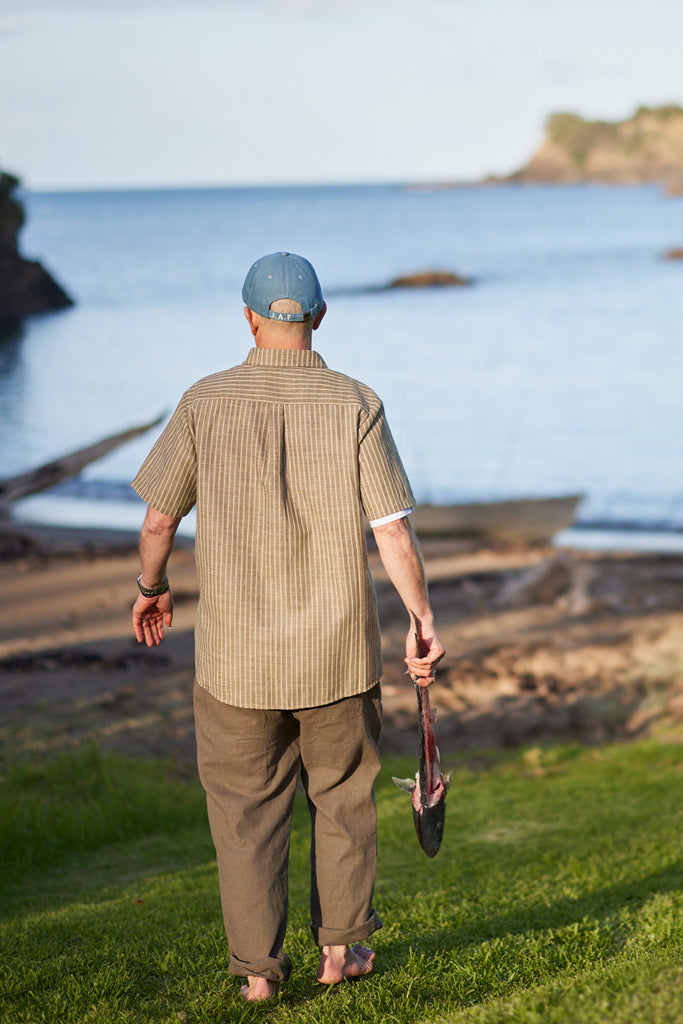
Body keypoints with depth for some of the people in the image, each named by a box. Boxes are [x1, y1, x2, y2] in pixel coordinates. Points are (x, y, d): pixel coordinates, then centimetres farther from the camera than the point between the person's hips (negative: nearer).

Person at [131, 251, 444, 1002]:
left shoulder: (206, 403, -6)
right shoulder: (356, 407, -7)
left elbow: (159, 518, -1)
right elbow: (394, 530, -10)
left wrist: (151, 588, 17)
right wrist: (422, 621, -1)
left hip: (236, 651, 0)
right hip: (337, 652, 0)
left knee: (246, 807, 12)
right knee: (342, 798, 19)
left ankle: (258, 965, 12)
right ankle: (340, 947, 25)